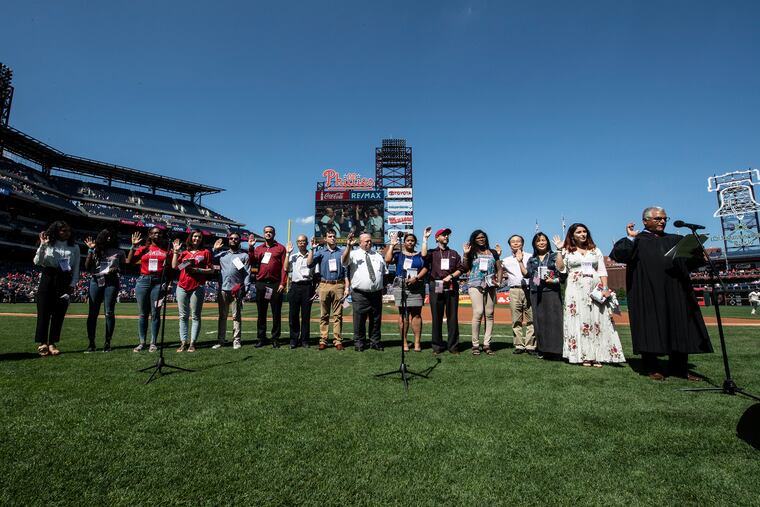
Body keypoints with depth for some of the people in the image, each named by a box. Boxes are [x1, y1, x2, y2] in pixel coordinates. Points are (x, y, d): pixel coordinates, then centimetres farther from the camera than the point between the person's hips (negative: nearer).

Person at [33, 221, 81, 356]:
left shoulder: (74, 247, 9)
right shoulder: (48, 244, 5)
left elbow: (76, 268, 8)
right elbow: (37, 262, -5)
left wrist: (72, 285, 0)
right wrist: (42, 245, -13)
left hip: (64, 281, 1)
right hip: (48, 280, -1)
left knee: (59, 313, 1)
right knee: (44, 312, -3)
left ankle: (52, 344, 8)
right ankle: (42, 343, 2)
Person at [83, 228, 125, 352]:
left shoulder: (119, 252, 11)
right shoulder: (96, 251, 13)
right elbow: (87, 267, 4)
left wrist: (117, 270, -11)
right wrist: (90, 250, -2)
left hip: (111, 282, -1)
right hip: (96, 281, 2)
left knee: (109, 312, -3)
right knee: (93, 312, -1)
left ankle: (107, 342, 3)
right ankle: (91, 342, 5)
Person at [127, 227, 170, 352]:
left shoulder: (166, 250, 9)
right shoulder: (143, 249, 11)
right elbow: (129, 261, 0)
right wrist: (133, 246, -3)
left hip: (158, 282, -1)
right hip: (143, 281, 1)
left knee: (155, 313, -1)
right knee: (142, 313, 5)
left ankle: (153, 343, 5)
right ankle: (142, 342, 12)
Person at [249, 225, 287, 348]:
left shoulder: (280, 248, 5)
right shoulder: (258, 248, 15)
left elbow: (284, 266, -2)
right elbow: (253, 263, 1)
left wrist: (283, 283, -10)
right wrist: (251, 248, -7)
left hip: (275, 284, -3)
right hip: (261, 283, 3)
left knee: (276, 313, 1)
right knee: (261, 313, 8)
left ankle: (275, 339, 9)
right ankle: (261, 338, 16)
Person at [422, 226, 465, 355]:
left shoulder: (454, 253, 19)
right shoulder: (433, 252, 10)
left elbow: (460, 269, 12)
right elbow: (424, 254, -13)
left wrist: (451, 276, -5)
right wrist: (425, 238, -10)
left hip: (451, 287, 2)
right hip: (436, 287, -2)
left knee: (452, 317, 1)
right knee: (436, 317, 1)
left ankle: (453, 345, 8)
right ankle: (437, 345, 9)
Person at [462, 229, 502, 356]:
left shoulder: (493, 252, 17)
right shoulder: (472, 252, 10)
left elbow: (499, 268, 19)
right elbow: (465, 268, 1)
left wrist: (499, 281, 6)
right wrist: (465, 254, -10)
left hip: (490, 286, 3)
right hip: (476, 286, -3)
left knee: (489, 314, 1)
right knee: (478, 313, -15)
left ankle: (487, 344, 8)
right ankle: (475, 345, -7)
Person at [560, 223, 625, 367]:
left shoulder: (595, 250, 15)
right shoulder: (567, 251, 8)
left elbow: (602, 271, 9)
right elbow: (561, 269, -4)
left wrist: (605, 288, -3)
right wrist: (559, 250, -8)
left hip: (595, 289, 2)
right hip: (576, 289, -2)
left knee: (597, 320, -1)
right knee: (579, 320, -4)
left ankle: (597, 356, 4)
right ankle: (583, 356, 1)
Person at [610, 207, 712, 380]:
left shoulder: (675, 240, 19)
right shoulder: (636, 241, 5)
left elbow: (695, 260, 17)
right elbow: (617, 255, -11)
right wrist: (630, 238, -16)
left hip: (675, 294, 5)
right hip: (648, 293, -5)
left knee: (680, 329, 7)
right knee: (651, 328, -2)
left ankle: (679, 368, 19)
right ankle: (653, 368, 8)